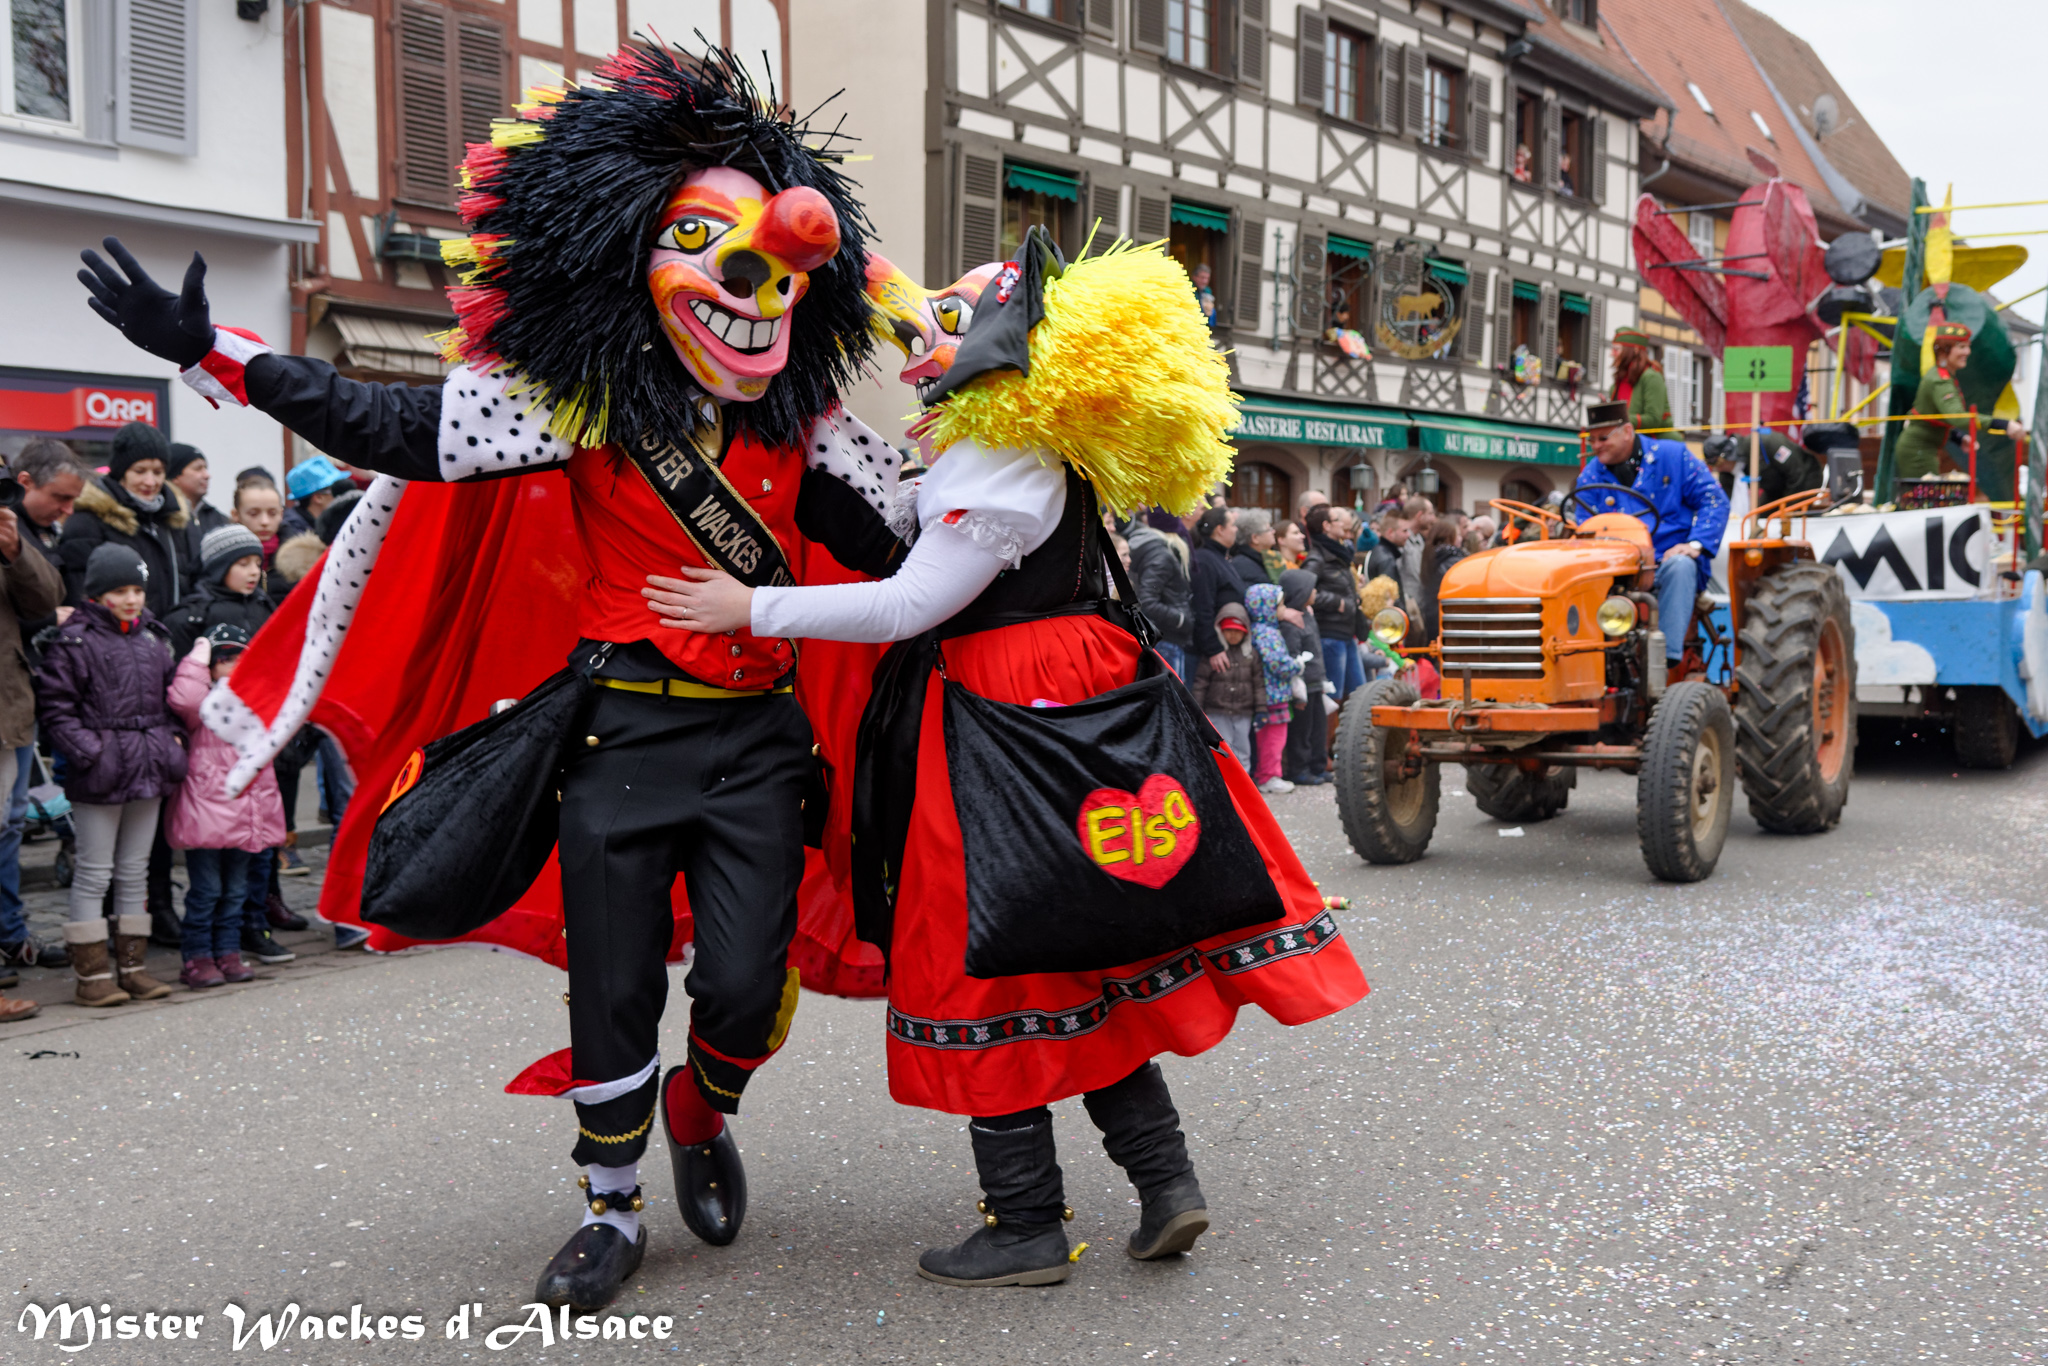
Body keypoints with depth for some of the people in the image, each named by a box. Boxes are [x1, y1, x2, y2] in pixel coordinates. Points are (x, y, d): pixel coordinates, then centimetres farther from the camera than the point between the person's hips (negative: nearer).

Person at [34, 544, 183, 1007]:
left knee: (136, 870, 12)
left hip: (147, 769, 6)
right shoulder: (74, 641, -7)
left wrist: (172, 740, 9)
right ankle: (91, 972, 4)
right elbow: (56, 708, -8)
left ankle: (131, 965, 19)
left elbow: (170, 696, 22)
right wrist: (89, 751, -17)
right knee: (94, 872, -1)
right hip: (99, 776, -6)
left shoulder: (154, 638, 13)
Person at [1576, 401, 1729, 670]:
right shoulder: (1590, 476, 9)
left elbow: (1714, 500, 1)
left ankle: (1668, 655, -43)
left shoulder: (1673, 456, 4)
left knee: (1679, 565, -38)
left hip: (1672, 560, -1)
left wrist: (1696, 544, -15)